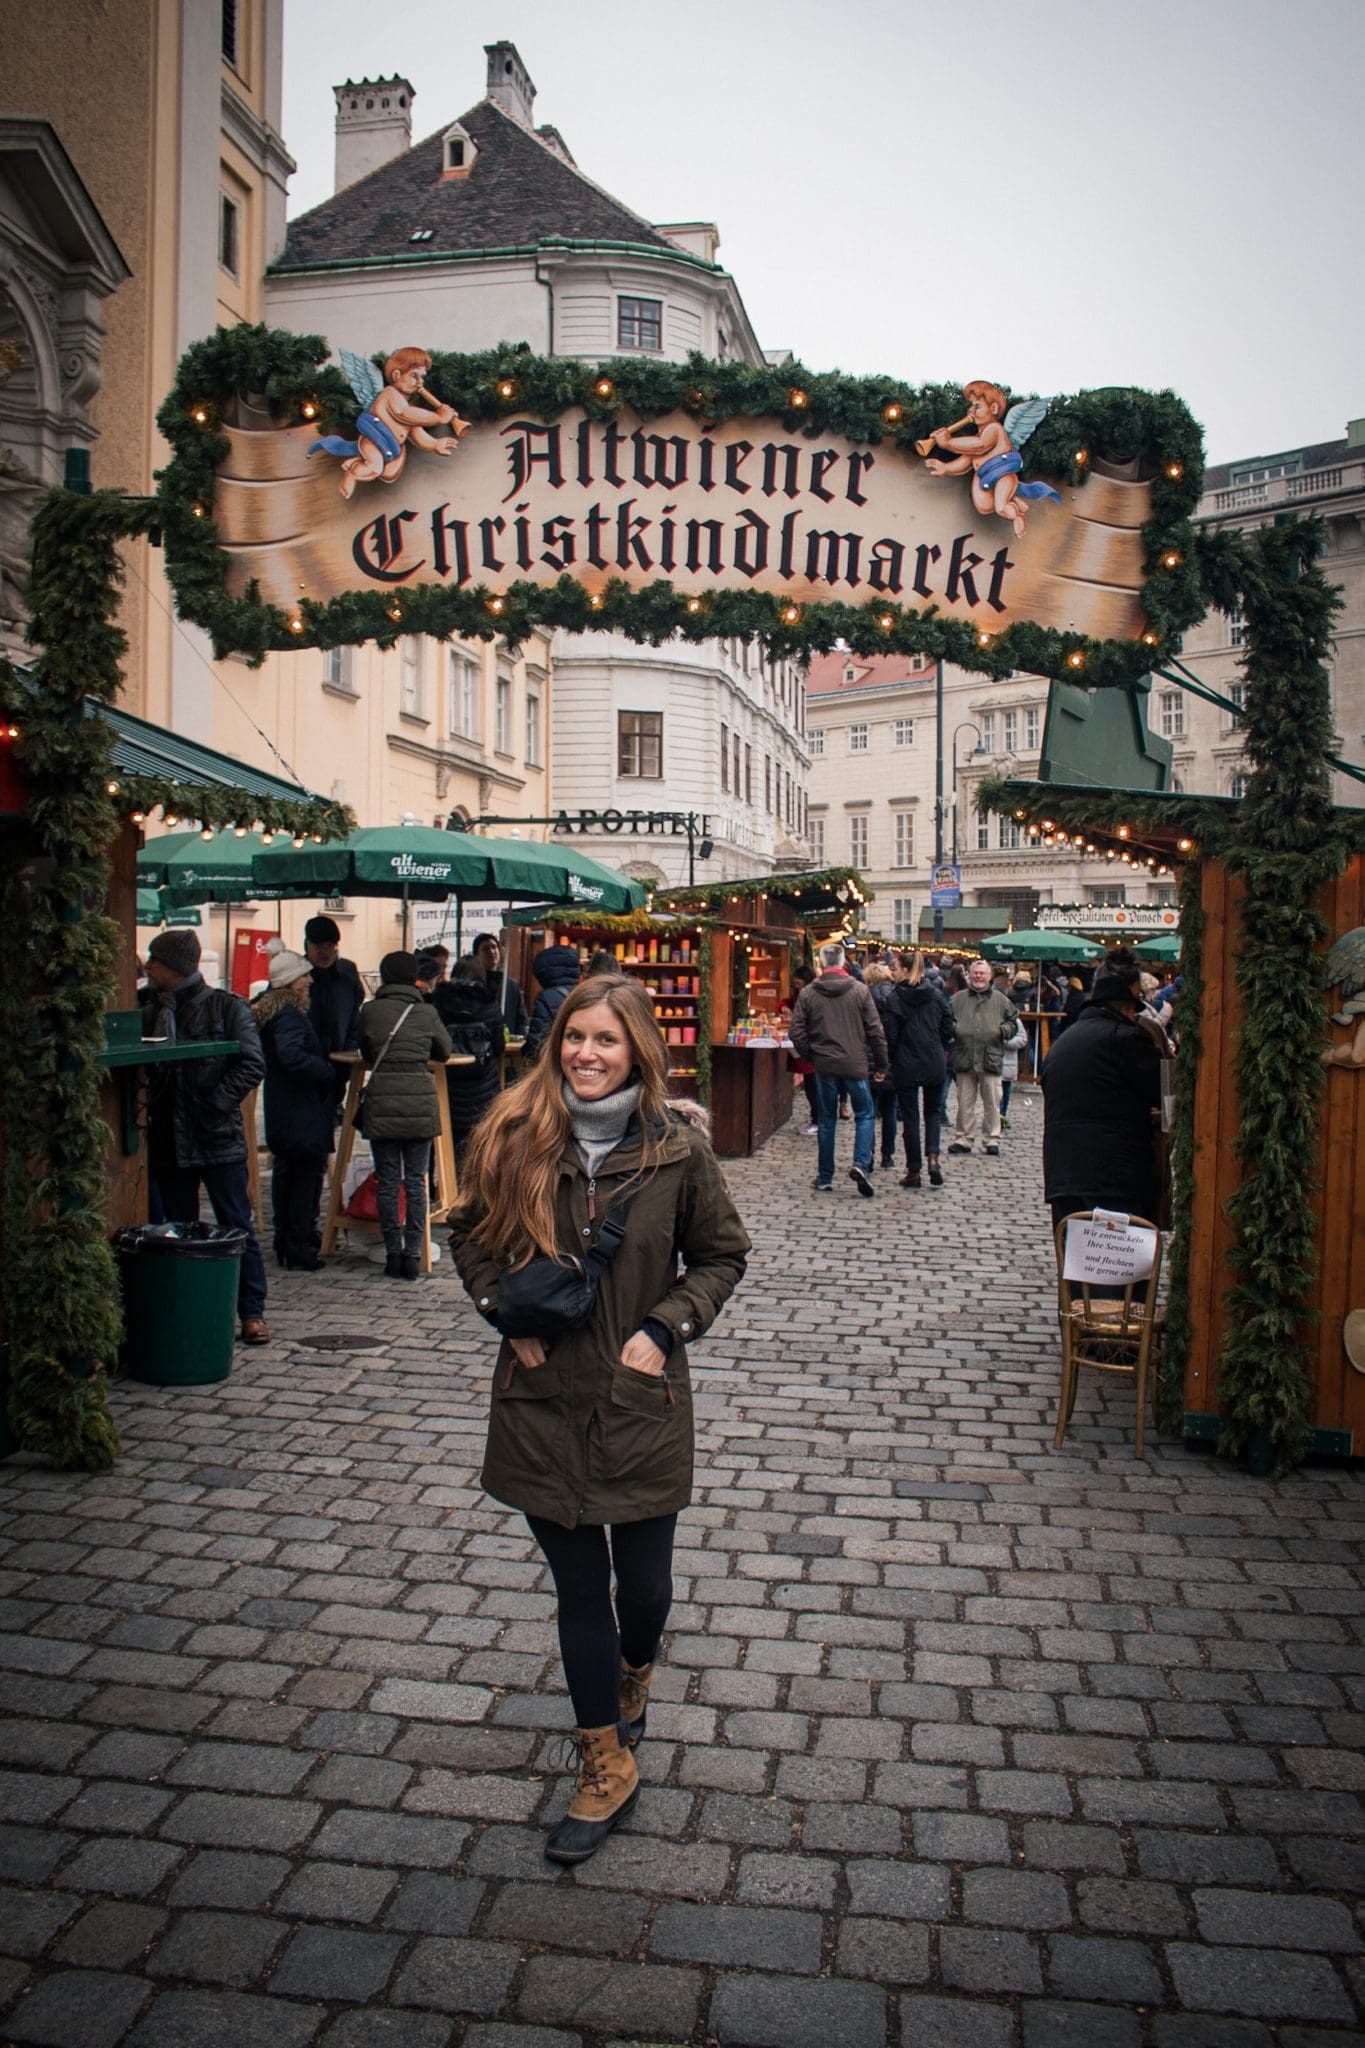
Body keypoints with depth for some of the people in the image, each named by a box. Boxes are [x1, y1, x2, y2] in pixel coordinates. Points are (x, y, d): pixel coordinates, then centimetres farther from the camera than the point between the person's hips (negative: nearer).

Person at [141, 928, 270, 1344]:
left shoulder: (226, 1006, -3)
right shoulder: (151, 1013, 11)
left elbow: (252, 1065, -9)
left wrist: (214, 1106, -16)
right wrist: (151, 1109, -4)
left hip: (219, 1138, -5)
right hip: (168, 1139, 5)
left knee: (237, 1227, 1)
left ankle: (252, 1313, 8)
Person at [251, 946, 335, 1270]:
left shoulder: (267, 1008, 13)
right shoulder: (289, 1014, -19)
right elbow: (291, 1054, -34)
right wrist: (328, 1071, -23)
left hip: (280, 1114, 11)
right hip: (302, 1113, -11)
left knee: (285, 1172, 16)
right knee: (307, 1174, -3)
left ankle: (285, 1242, 26)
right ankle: (299, 1246, 1)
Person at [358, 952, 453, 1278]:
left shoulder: (370, 1010, 2)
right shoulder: (426, 1013, 3)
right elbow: (444, 1052, 17)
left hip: (382, 1101, 0)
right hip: (420, 1101, 0)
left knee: (388, 1183, 6)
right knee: (416, 1182, 6)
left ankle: (393, 1255, 9)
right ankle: (412, 1255, 6)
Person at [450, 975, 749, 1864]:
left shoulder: (675, 1149, -8)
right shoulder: (515, 1136, -5)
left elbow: (723, 1254, 4)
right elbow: (472, 1234, 10)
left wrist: (665, 1327, -9)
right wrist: (505, 1311, -5)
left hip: (640, 1396, -1)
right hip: (543, 1394, 1)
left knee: (645, 1581, 11)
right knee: (578, 1584, 10)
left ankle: (633, 1678, 46)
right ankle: (607, 1765, 28)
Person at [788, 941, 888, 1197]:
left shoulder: (807, 994, -1)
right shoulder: (859, 990, -3)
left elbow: (797, 1032, -3)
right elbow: (875, 1030, -3)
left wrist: (809, 1056, 13)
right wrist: (881, 1065, 6)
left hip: (824, 1064, 1)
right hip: (855, 1064, -1)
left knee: (827, 1120, 11)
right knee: (864, 1114, 12)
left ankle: (825, 1178, 14)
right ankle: (861, 1164, -8)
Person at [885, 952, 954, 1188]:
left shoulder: (896, 998, -9)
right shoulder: (936, 996, 1)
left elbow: (891, 1035, -10)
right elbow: (948, 1029, 4)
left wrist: (892, 1059, 6)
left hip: (906, 1066, -3)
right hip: (934, 1064, 3)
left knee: (910, 1117, 5)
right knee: (933, 1111, 18)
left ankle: (913, 1171, 8)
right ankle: (933, 1154, -5)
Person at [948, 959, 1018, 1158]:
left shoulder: (1000, 1000, 8)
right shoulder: (958, 1000, 9)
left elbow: (1013, 1020, 15)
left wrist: (1004, 1030, -4)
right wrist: (953, 1029, -6)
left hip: (991, 1058, -1)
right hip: (964, 1059, 1)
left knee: (992, 1102, 3)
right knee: (965, 1102, 6)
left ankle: (992, 1139, 13)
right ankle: (963, 1138, 13)